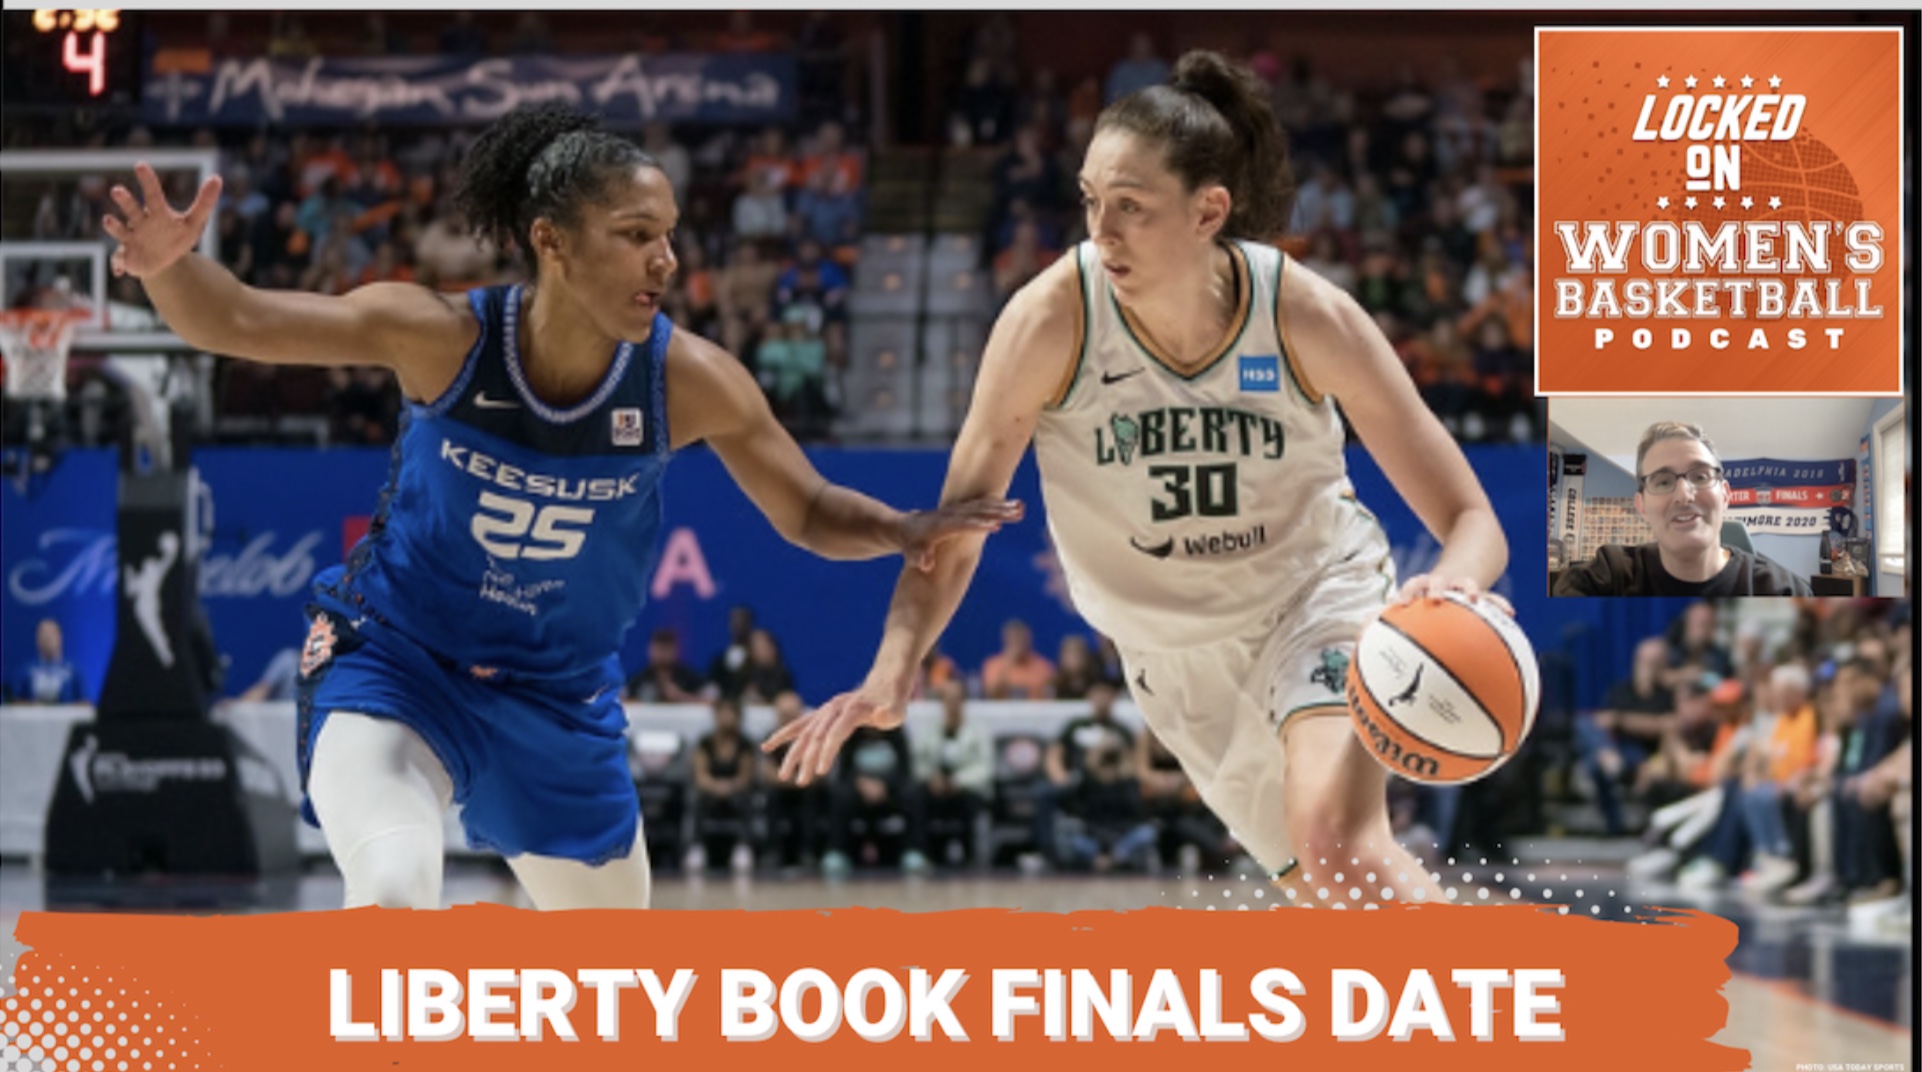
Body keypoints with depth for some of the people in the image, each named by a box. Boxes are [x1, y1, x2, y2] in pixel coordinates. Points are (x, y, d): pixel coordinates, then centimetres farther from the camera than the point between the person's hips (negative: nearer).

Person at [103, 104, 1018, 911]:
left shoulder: (687, 381, -18)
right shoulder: (443, 339, -23)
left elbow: (808, 512, -5)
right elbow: (233, 322, -22)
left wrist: (902, 531, -26)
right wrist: (169, 266, -44)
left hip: (561, 699, 4)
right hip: (397, 672, -4)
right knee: (394, 903, -30)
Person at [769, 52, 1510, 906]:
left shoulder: (1307, 318, -24)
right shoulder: (1053, 320, -24)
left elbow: (1471, 521, -21)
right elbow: (955, 527, -17)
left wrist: (1450, 590, -44)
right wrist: (891, 675, -34)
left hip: (1319, 595, -2)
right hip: (1178, 655, 2)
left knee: (1337, 843, -29)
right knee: (1317, 886, 12)